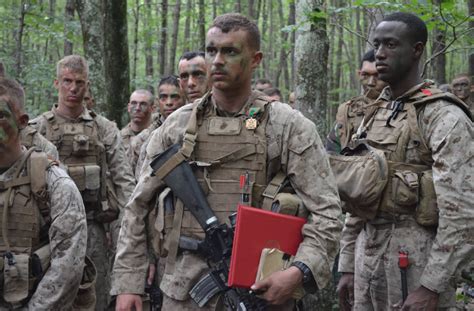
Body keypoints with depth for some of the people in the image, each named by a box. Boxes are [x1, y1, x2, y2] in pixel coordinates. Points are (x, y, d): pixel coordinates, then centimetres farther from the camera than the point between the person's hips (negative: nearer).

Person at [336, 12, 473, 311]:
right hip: (368, 259, 7)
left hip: (415, 264, -7)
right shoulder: (374, 115, 12)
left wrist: (432, 287, -20)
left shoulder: (444, 117, -11)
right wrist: (347, 266, 13)